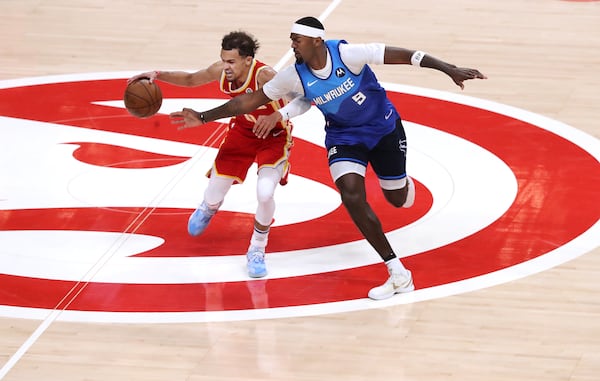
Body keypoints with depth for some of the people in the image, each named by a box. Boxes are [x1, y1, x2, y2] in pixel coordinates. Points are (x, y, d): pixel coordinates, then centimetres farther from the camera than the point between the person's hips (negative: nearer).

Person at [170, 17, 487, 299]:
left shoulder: (348, 54, -30)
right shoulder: (294, 76, -20)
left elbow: (402, 55, -26)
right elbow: (251, 100, -12)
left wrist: (449, 70, -29)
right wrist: (204, 118, -16)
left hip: (384, 128, -2)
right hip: (344, 137, 2)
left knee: (398, 199, 10)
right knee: (352, 197, -21)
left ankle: (404, 182, 54)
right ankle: (398, 275, -15)